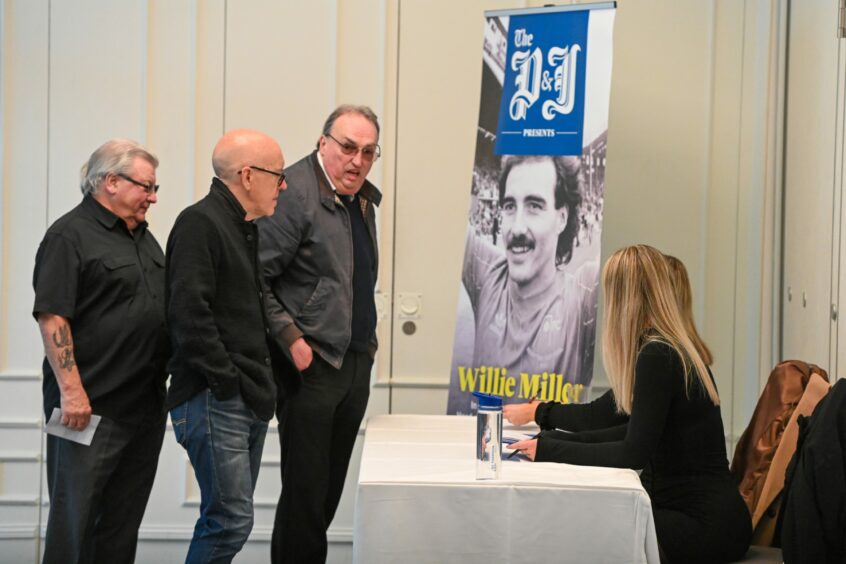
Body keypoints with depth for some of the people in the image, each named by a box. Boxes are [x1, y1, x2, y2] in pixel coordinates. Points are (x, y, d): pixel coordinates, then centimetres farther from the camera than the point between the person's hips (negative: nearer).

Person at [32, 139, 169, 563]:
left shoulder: (143, 237, 16)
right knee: (74, 516, -1)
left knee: (124, 519, 13)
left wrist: (168, 379, 19)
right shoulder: (70, 235, -9)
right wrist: (71, 391, -21)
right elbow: (52, 317, -16)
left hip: (146, 404, 8)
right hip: (91, 407, -8)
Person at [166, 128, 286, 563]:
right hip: (215, 401, -10)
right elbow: (189, 313, -21)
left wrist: (260, 384, 15)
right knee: (231, 520, -10)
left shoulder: (244, 228, 18)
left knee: (228, 518, 13)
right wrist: (226, 382, -18)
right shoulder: (199, 222, -12)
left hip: (249, 399, 10)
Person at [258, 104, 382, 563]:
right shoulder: (294, 192, -14)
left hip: (356, 362, 8)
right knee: (305, 491, -2)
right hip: (313, 364, -8)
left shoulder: (364, 198, 12)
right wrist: (291, 341, -19)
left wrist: (368, 336, 14)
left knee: (330, 489, 14)